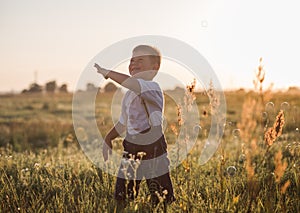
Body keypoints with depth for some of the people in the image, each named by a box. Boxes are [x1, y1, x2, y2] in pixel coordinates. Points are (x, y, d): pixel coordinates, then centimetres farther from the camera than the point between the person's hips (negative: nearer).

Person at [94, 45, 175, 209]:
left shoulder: (153, 88, -11)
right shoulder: (128, 95, 12)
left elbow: (137, 85, -33)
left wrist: (108, 73, -23)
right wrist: (108, 139, 17)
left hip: (154, 152, -6)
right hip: (131, 151, 7)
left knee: (164, 201, 1)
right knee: (121, 199, 4)